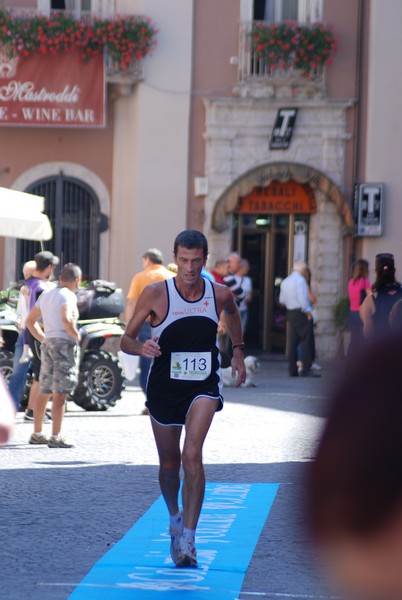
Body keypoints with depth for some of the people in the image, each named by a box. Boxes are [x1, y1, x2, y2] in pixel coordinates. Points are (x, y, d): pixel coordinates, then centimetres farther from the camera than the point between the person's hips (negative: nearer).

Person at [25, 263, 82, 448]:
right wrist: (76, 335, -10)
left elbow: (30, 321, 20)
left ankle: (37, 434, 23)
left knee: (44, 391, 16)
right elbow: (66, 319, -26)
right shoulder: (68, 296, -9)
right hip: (63, 343, -8)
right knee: (60, 393, -9)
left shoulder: (46, 295, 16)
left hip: (47, 343, 8)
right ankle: (56, 437, -12)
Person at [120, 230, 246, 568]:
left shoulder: (220, 294, -5)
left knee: (192, 455, -21)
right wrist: (142, 347, -28)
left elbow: (232, 312, 21)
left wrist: (238, 350, 18)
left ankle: (188, 538, -20)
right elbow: (126, 340, -7)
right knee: (169, 464, 13)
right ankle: (175, 518, 42)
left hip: (204, 385, 0)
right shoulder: (156, 294, -12)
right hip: (165, 386, 1)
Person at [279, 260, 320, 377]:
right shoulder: (300, 280, -12)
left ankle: (292, 370, 10)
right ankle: (306, 370, -11)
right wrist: (308, 311, -9)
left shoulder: (285, 282, 14)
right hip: (301, 313, -8)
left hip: (290, 313, 8)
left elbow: (282, 300, 15)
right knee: (306, 341, -7)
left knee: (293, 342, 10)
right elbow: (303, 298, -18)